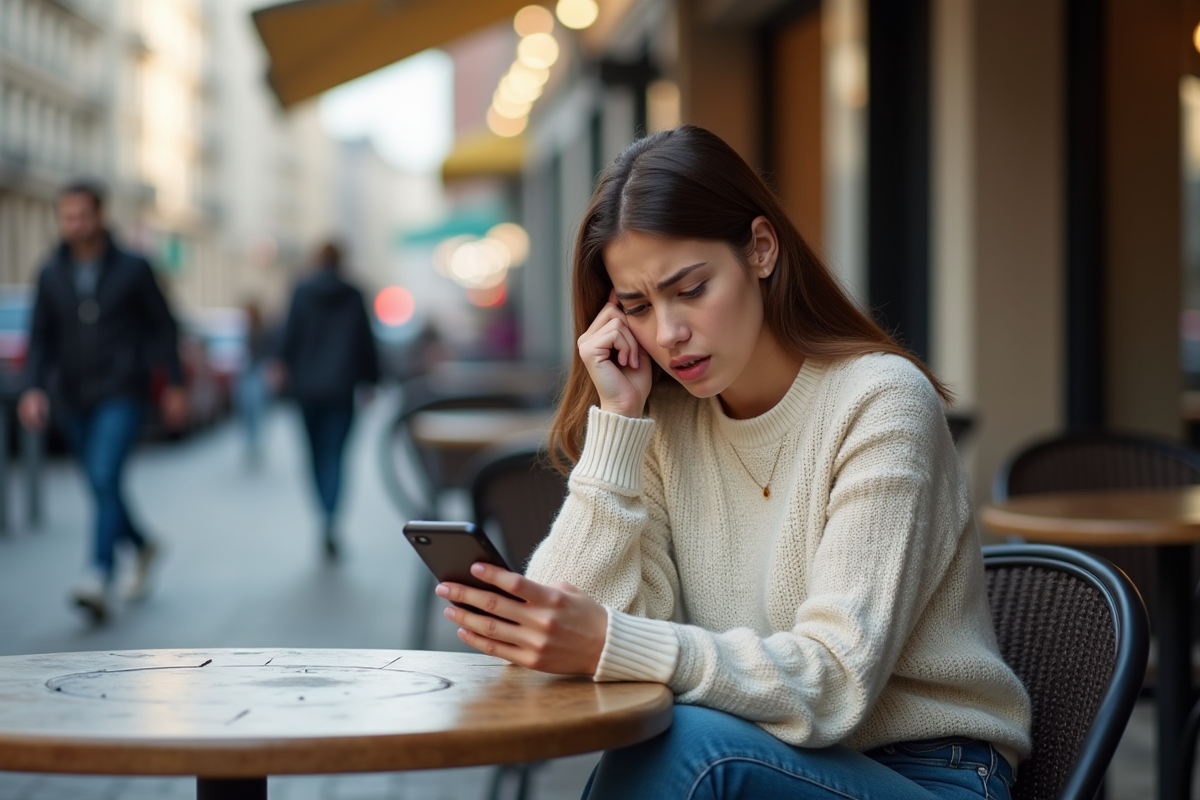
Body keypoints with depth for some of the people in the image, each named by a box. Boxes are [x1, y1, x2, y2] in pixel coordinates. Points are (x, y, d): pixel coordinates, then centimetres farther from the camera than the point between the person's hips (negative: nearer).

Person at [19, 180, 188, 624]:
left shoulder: (132, 268, -5)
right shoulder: (51, 274, 3)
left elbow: (161, 326, 2)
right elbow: (41, 338, 3)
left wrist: (174, 386, 1)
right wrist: (33, 388, -12)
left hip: (122, 395, -4)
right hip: (74, 401, 4)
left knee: (105, 477, -21)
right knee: (101, 487, 14)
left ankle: (100, 579, -27)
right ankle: (142, 547, 41)